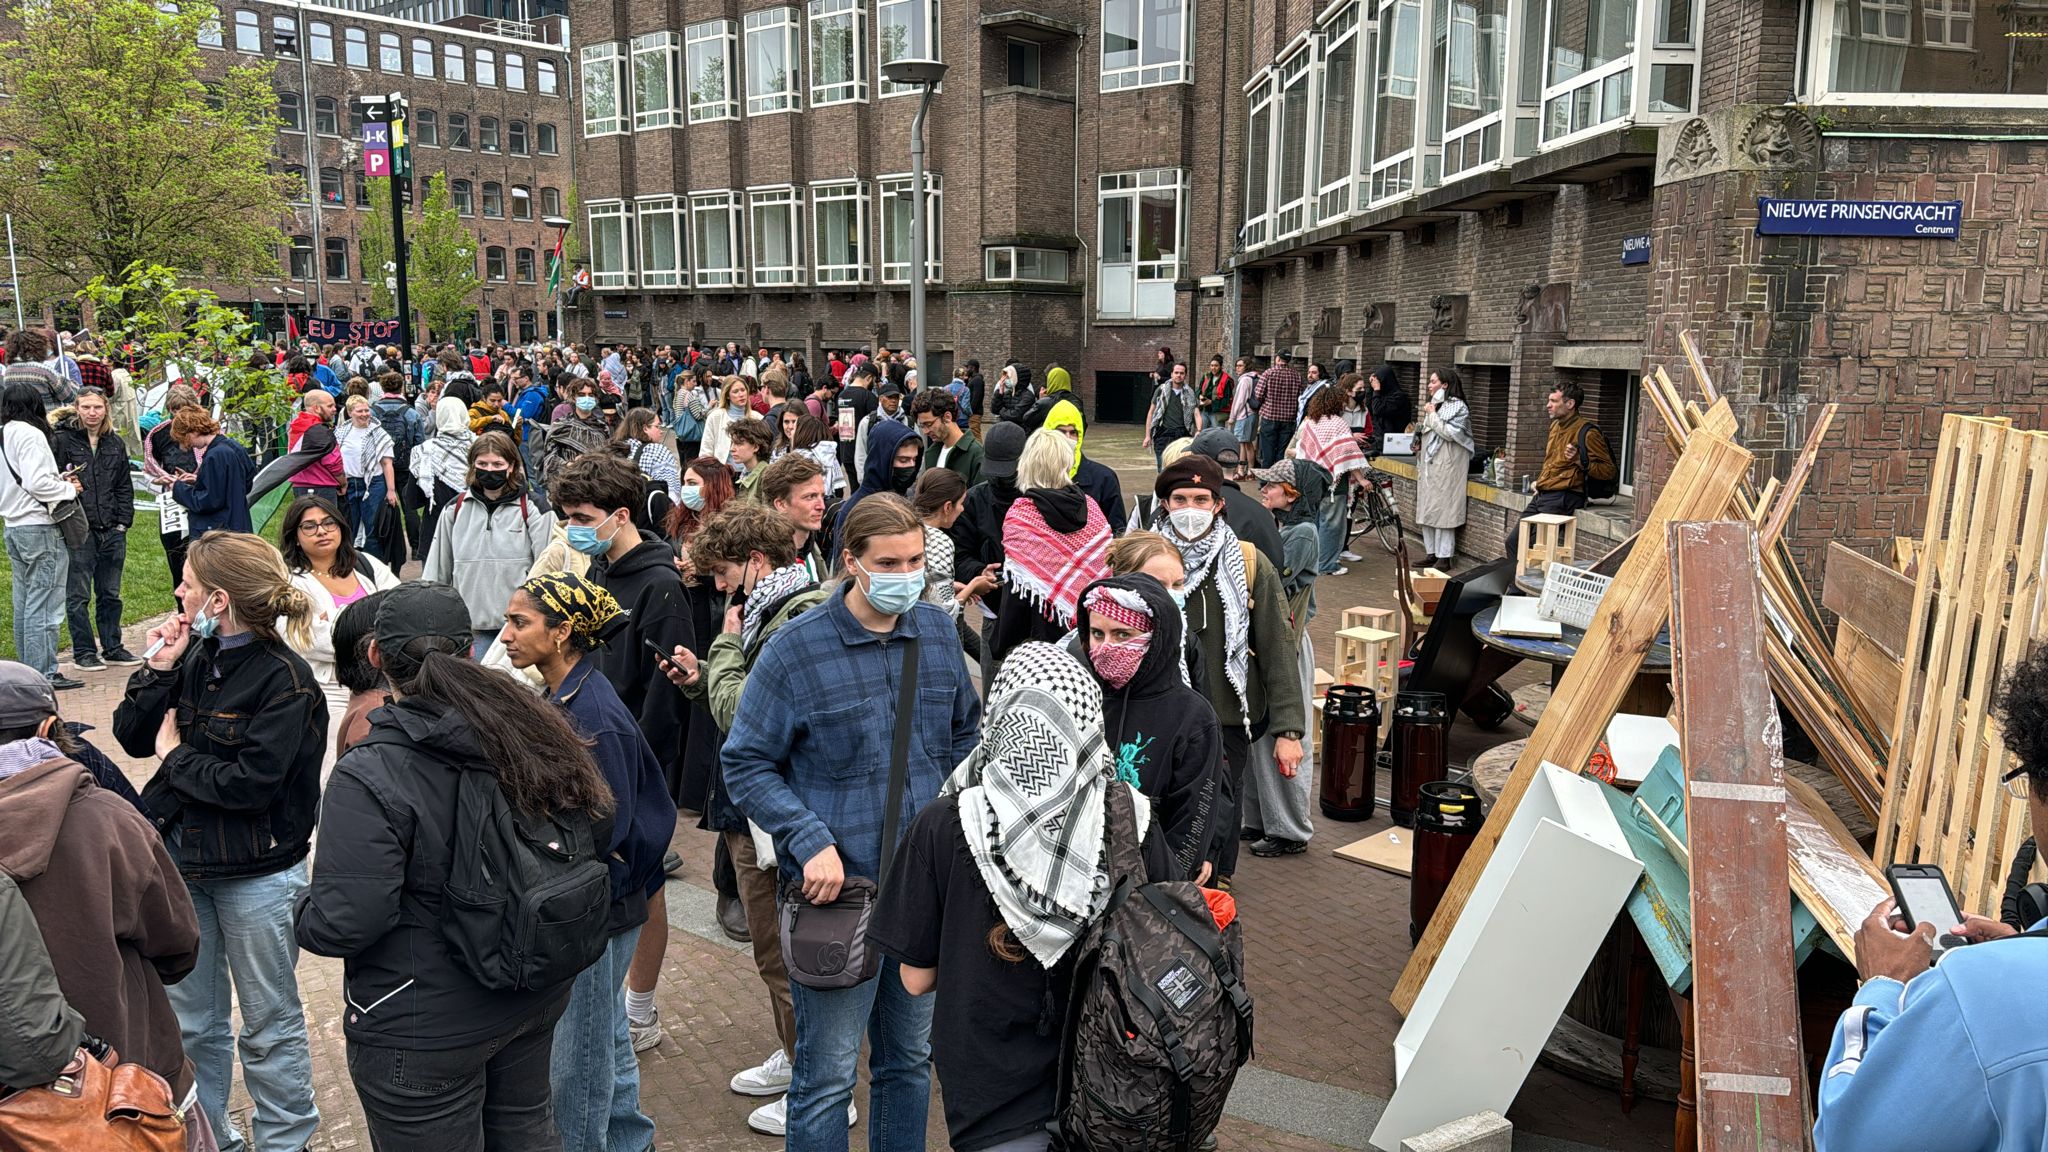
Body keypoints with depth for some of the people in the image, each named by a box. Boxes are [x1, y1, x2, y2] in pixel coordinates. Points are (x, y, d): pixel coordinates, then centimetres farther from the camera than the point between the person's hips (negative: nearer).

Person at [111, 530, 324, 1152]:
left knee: (269, 1025, 11)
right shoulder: (195, 657, -1)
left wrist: (174, 755, -11)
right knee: (191, 1021, 20)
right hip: (182, 862, 7)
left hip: (257, 876, -6)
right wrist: (158, 669, -9)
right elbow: (132, 735, 5)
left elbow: (249, 785, -25)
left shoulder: (285, 681, -20)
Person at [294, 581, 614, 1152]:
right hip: (539, 998, 6)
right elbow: (596, 825, 2)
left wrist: (302, 912, -3)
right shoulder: (531, 732, -7)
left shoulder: (367, 779, -25)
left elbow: (344, 923, -25)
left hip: (424, 1032, -6)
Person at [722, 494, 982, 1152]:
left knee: (912, 1057, 20)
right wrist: (811, 842, -18)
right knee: (827, 1075, 4)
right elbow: (746, 764, -8)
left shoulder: (938, 633, 3)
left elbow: (965, 733, 18)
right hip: (838, 890, -5)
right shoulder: (796, 650, -12)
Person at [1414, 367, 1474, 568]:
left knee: (1443, 510, -8)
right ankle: (1431, 553, 14)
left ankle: (1444, 557, -5)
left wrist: (1432, 415, -12)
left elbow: (1449, 433, -19)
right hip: (1429, 466, 8)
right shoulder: (1434, 406, 17)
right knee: (1427, 511, 8)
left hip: (1445, 467, -8)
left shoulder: (1457, 406, -8)